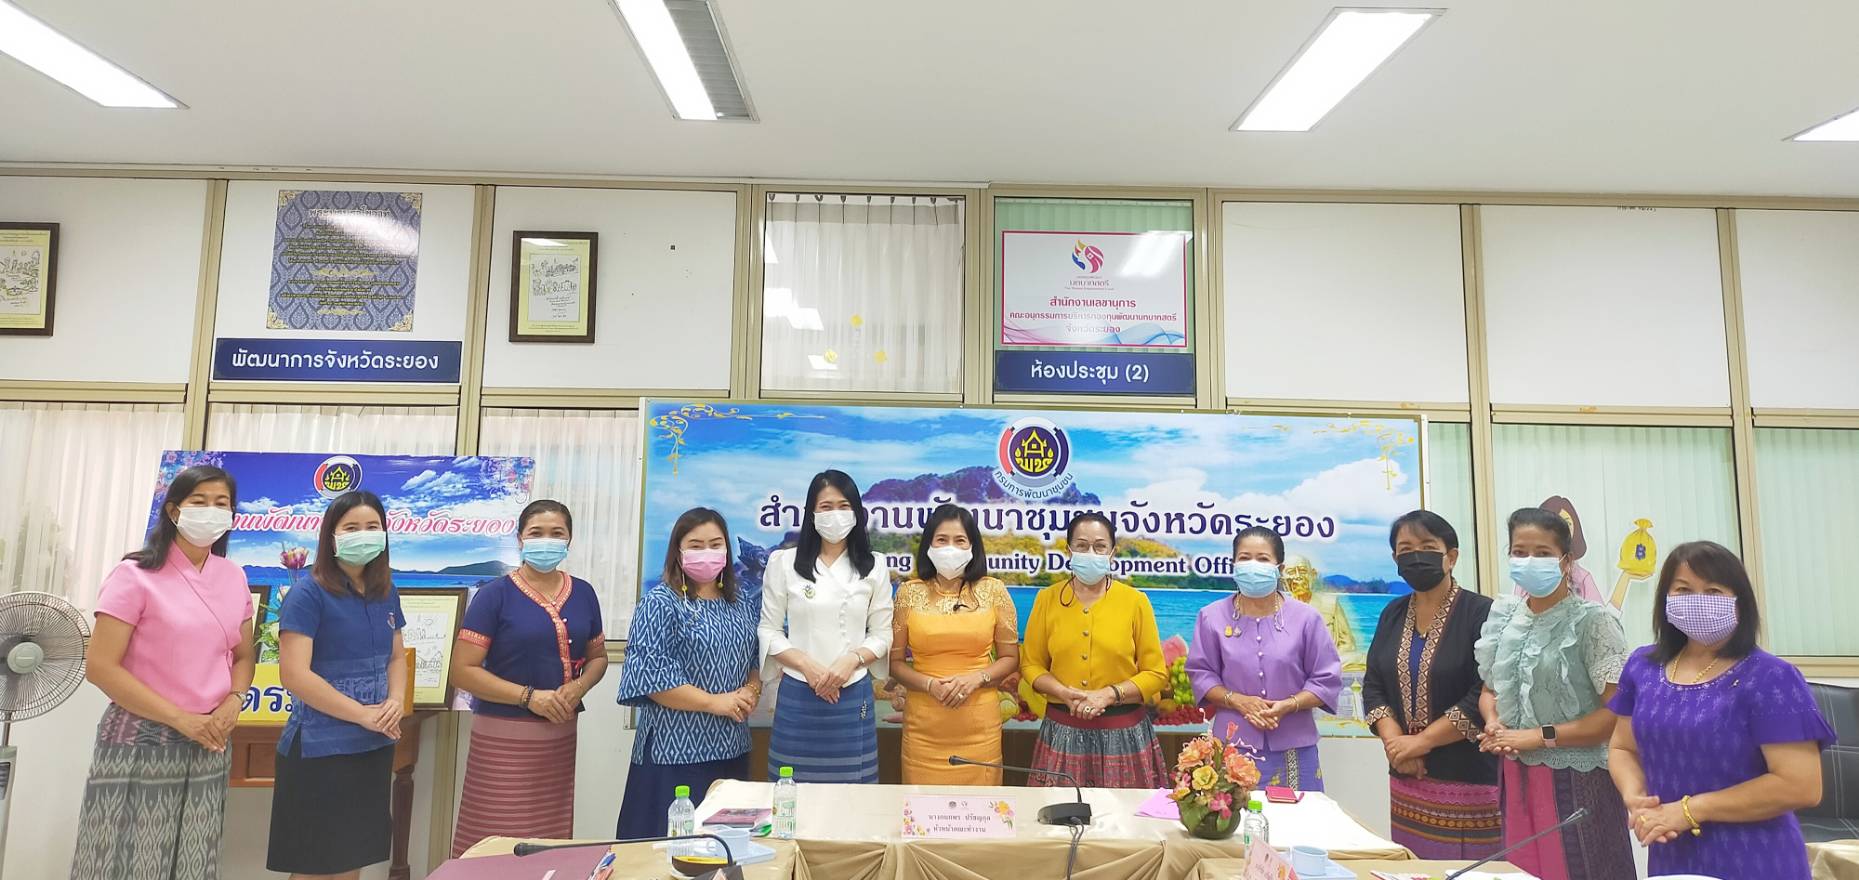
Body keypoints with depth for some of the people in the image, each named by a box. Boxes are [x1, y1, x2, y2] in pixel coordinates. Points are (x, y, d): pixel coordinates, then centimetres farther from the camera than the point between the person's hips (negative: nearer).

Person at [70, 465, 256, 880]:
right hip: (139, 744, -5)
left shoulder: (234, 577, 6)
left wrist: (233, 702, -5)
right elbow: (100, 667, -13)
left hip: (208, 747, 5)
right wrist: (180, 719, -16)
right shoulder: (136, 575, -10)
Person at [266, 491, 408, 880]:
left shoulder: (386, 595, 8)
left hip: (374, 749, 6)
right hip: (319, 751, -6)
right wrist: (363, 713, -17)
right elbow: (294, 674, -19)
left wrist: (396, 701, -4)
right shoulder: (308, 596, -11)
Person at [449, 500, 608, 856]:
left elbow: (597, 656, 17)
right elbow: (462, 670, -10)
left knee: (553, 841, 7)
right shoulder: (495, 595, -7)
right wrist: (529, 696, -18)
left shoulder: (583, 593, 7)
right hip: (504, 737, -4)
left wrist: (578, 687, -5)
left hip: (561, 736, 4)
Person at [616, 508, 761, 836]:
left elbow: (756, 658, 19)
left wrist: (752, 691, -3)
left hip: (731, 747, 6)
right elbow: (650, 673, -16)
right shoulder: (660, 603, -8)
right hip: (676, 748, -6)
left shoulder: (741, 603, 13)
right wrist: (714, 702, -16)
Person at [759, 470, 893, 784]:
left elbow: (882, 634, 6)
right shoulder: (783, 562, 3)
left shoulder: (874, 566, 6)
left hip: (853, 695, 1)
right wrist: (808, 666, -12)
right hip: (797, 694, -1)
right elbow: (769, 631, 2)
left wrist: (851, 661, -13)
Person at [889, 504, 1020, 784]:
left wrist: (976, 678, -11)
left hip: (979, 725, 0)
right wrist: (929, 684, -12)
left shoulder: (993, 591, 1)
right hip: (924, 725, 0)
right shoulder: (909, 593, 2)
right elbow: (895, 661, 5)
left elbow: (1010, 658, 6)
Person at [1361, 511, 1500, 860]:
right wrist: (1394, 742, -7)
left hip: (1469, 780, -5)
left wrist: (1420, 742, -11)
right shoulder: (1393, 614, 11)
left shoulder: (1481, 614, -8)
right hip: (1406, 779, 5)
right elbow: (1373, 686, 9)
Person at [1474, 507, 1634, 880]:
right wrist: (1493, 724, -4)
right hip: (1515, 779, 5)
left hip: (1575, 781, -5)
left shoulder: (1591, 621, -10)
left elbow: (1618, 713, -15)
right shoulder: (1502, 616, 7)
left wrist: (1539, 736, -17)